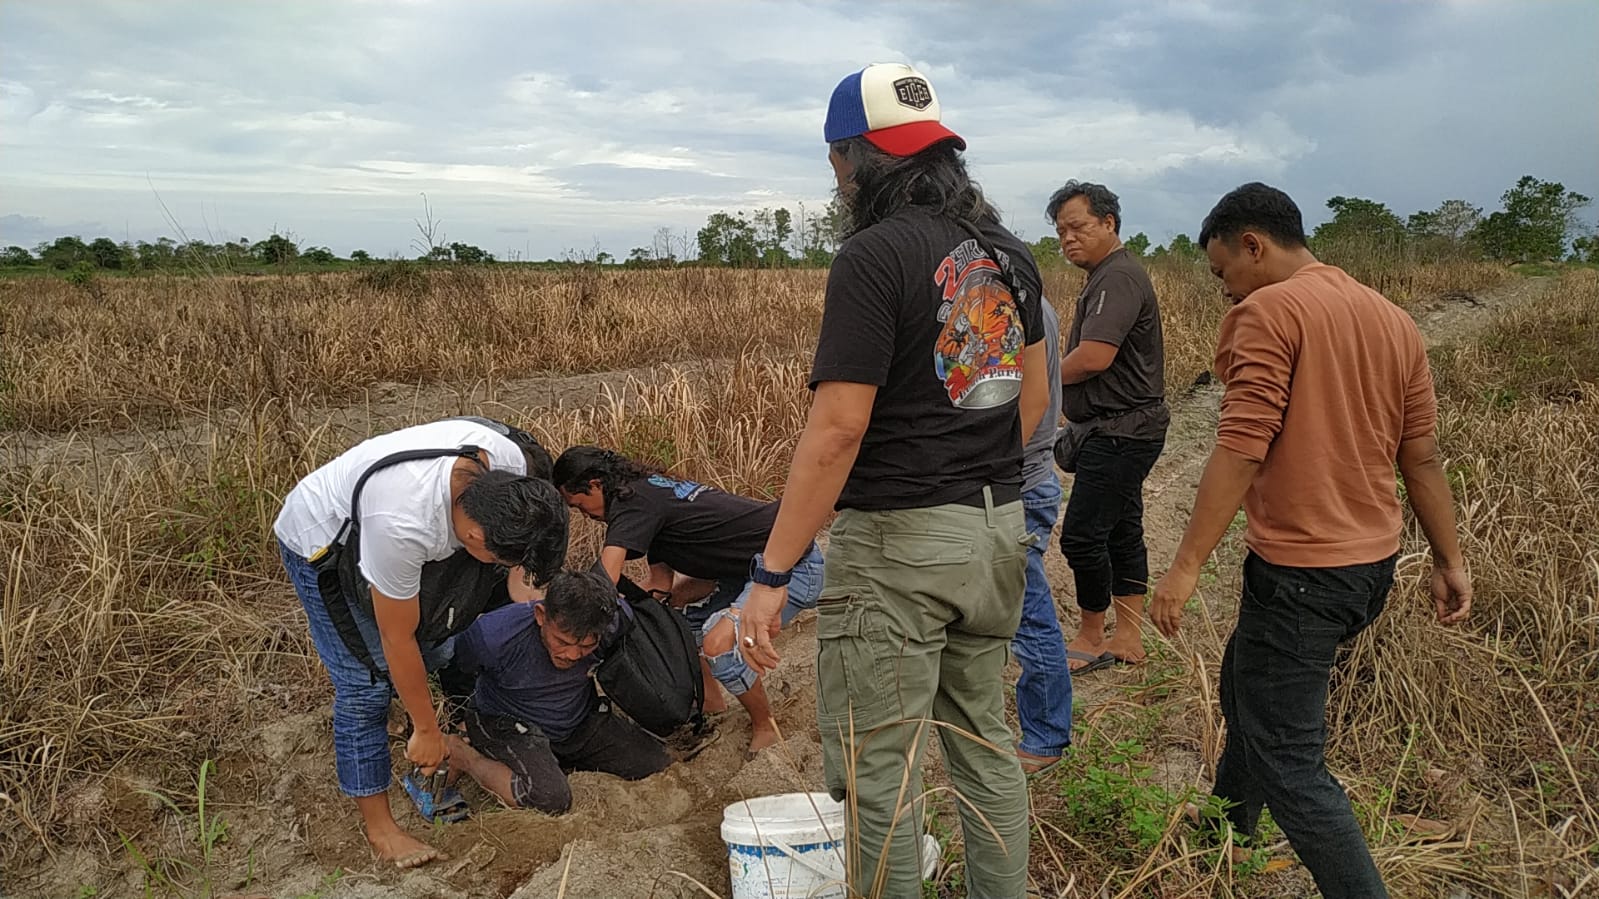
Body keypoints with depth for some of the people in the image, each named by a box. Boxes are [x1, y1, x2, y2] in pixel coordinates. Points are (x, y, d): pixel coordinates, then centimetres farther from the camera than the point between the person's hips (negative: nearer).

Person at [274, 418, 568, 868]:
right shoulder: (403, 527, -44)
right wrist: (426, 729, -17)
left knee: (434, 644, 7)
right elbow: (397, 640, -29)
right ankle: (378, 827, 4)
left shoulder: (510, 464, -27)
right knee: (364, 682, -9)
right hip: (318, 541, -7)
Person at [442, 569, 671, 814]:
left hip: (579, 722, 5)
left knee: (658, 762, -5)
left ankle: (555, 760, 12)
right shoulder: (495, 635, -32)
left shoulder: (613, 626, -23)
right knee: (551, 799, -32)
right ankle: (462, 755, -5)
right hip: (509, 724, -5)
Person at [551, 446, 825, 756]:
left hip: (794, 567, -11)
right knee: (671, 615, 14)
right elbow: (661, 585, 7)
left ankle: (766, 729, -1)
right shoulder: (652, 492, 11)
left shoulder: (632, 503, -17)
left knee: (719, 644, -26)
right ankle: (712, 709, 25)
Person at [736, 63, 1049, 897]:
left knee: (879, 772, 4)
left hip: (898, 543, -8)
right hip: (998, 530, 8)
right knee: (985, 744, 20)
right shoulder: (1008, 251, 10)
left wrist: (771, 573, -15)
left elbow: (838, 428, -20)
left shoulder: (874, 256, -15)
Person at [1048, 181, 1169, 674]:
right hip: (1120, 431, 11)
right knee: (1121, 532, 14)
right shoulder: (1106, 276, 18)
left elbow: (1094, 357, -27)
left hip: (1120, 434, -11)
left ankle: (1091, 639, 9)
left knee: (1082, 535, -6)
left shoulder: (1118, 277, -16)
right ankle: (1128, 639, 23)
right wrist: (1079, 424, 16)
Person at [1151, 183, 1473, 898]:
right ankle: (1226, 831, 46)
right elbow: (1422, 457, 12)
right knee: (1244, 686, 27)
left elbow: (1242, 448, -22)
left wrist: (1186, 566, -21)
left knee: (1288, 764, -1)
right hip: (1375, 565, 9)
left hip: (1300, 571, -9)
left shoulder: (1269, 311, -13)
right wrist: (1449, 559, 19)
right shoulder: (1394, 321, 10)